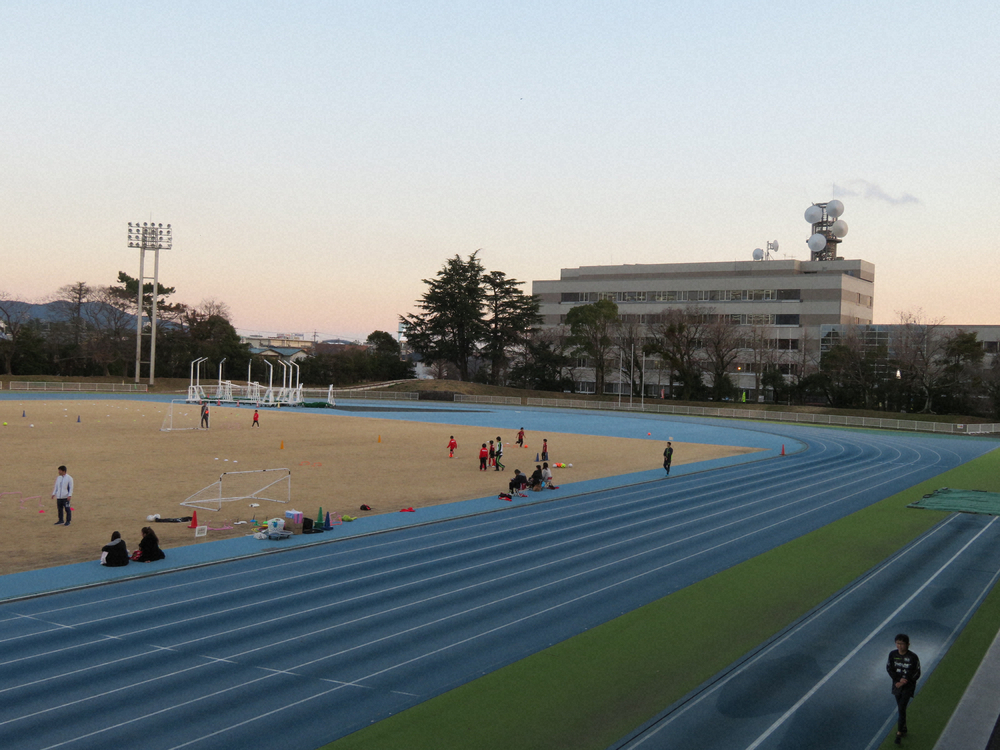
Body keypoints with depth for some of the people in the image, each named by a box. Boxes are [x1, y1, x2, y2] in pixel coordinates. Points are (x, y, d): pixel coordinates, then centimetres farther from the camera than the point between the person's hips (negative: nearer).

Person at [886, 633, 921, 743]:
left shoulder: (913, 657, -16)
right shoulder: (892, 654, -8)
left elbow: (917, 674, -10)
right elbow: (889, 669, -1)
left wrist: (904, 681, -16)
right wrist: (899, 679, -14)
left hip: (908, 686, -4)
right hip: (897, 684, 4)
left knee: (902, 708, -10)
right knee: (900, 708, 14)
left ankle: (899, 732, -1)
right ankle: (903, 727, 33)